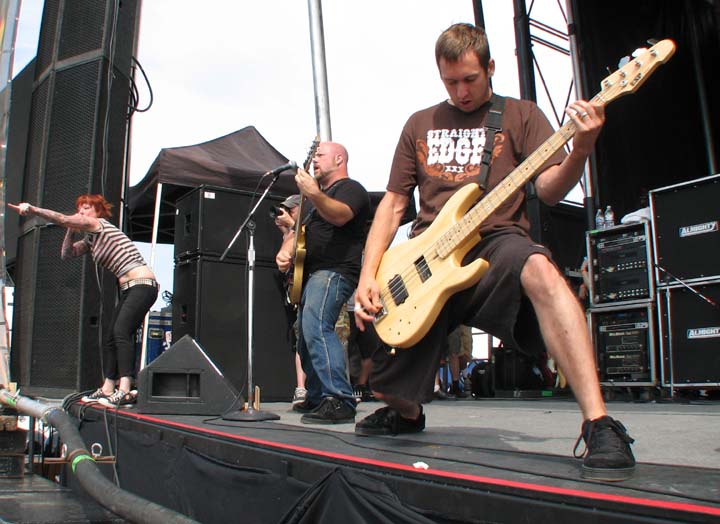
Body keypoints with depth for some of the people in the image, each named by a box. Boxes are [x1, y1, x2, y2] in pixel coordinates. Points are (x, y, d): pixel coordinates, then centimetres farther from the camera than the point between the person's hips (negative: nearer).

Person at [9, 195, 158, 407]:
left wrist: (33, 210, -14)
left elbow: (63, 219, -10)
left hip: (142, 284, -10)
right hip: (129, 288, 10)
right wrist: (72, 230, 12)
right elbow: (66, 253, 22)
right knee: (110, 337, 9)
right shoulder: (91, 239, 24)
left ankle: (125, 391, -32)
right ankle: (107, 389, 14)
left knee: (121, 331, -24)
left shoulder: (99, 224, -2)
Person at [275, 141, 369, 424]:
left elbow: (340, 215, -24)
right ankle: (317, 398, 26)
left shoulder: (351, 188, -2)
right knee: (306, 338, 14)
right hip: (309, 274, 11)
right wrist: (285, 251, 4)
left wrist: (314, 194, -42)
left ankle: (341, 401, -34)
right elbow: (297, 231, 27)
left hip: (334, 271, -11)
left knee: (316, 327, -29)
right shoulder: (316, 197, 28)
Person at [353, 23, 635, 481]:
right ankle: (406, 413, 33)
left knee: (541, 272, -39)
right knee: (390, 390, -3)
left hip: (496, 241, -2)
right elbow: (394, 202, 12)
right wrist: (369, 275, 1)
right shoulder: (420, 125, 15)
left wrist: (581, 149, -24)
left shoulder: (520, 115, 9)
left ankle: (599, 425, -38)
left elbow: (549, 190, -2)